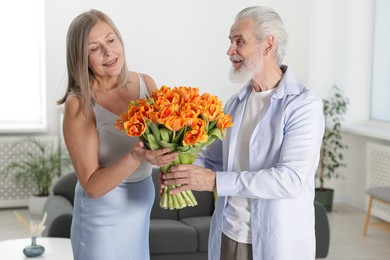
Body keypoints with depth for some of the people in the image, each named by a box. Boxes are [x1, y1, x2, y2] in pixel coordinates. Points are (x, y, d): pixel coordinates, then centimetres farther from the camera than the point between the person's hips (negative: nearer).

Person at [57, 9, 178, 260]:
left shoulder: (145, 83, -4)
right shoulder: (79, 103, -18)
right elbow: (92, 185, -19)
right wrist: (136, 156, -34)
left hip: (142, 204, 5)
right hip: (104, 217, -5)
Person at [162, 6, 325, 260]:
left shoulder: (304, 104, -13)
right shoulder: (234, 104, 8)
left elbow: (291, 179, -23)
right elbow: (211, 157, 12)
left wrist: (215, 181, -27)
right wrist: (182, 170, -10)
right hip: (227, 236, 5)